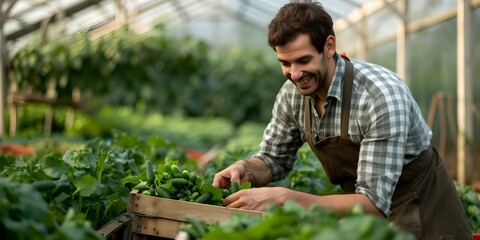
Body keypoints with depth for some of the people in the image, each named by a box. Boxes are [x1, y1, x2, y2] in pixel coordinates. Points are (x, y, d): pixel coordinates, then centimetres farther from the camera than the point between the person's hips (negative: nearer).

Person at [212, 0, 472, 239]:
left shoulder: (381, 95, -31)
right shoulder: (291, 94, -12)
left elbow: (373, 202, -33)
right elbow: (274, 158, 3)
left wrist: (284, 198, -39)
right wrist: (245, 168, -20)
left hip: (420, 208, -5)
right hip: (362, 215, 5)